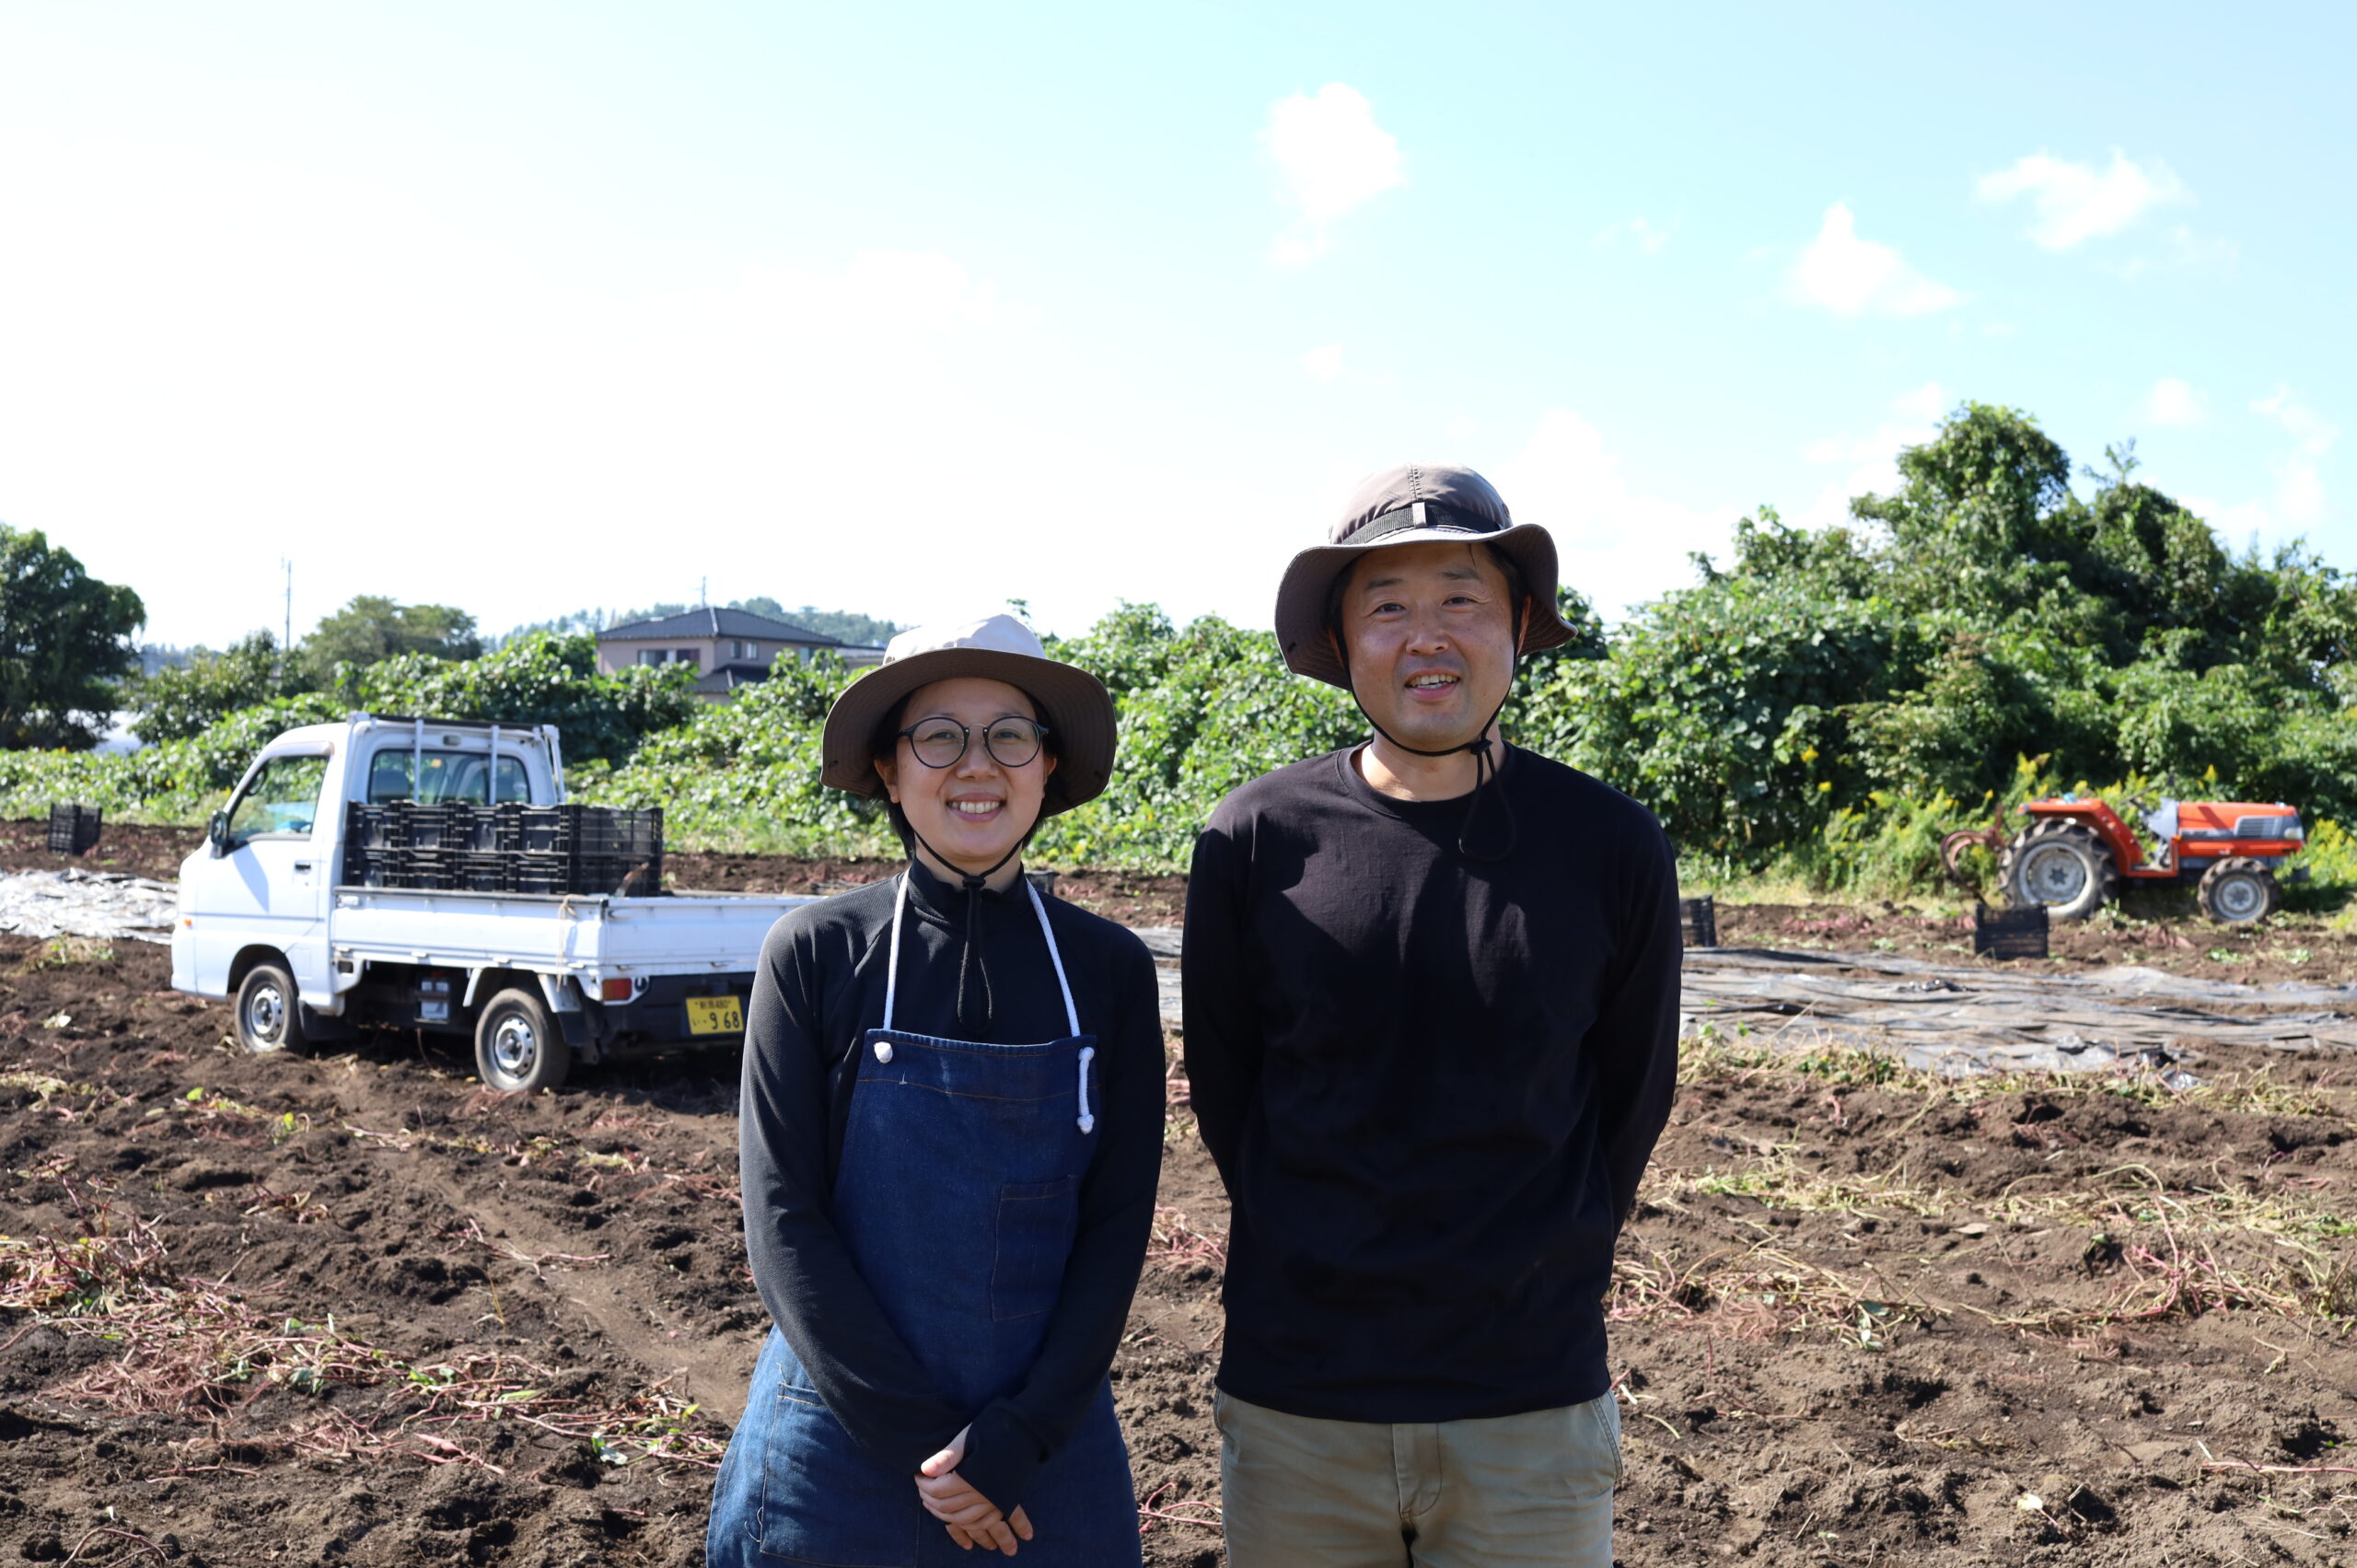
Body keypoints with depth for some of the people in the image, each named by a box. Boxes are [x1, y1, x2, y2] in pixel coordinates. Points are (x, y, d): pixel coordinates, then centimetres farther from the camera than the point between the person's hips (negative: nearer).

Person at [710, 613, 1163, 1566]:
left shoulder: (1109, 971, -2)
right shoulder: (816, 954, -7)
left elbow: (1117, 1226, -2)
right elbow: (783, 1223, -9)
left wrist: (1019, 1437, -12)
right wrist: (922, 1444, -13)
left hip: (1047, 1451, 1)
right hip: (842, 1449, -1)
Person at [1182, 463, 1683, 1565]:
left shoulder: (1612, 846, -3)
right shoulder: (1254, 841, -5)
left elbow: (1629, 1101, 7)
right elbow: (1223, 1087, 5)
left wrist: (1544, 1279, 8)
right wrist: (1322, 1272, 7)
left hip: (1533, 1408, 0)